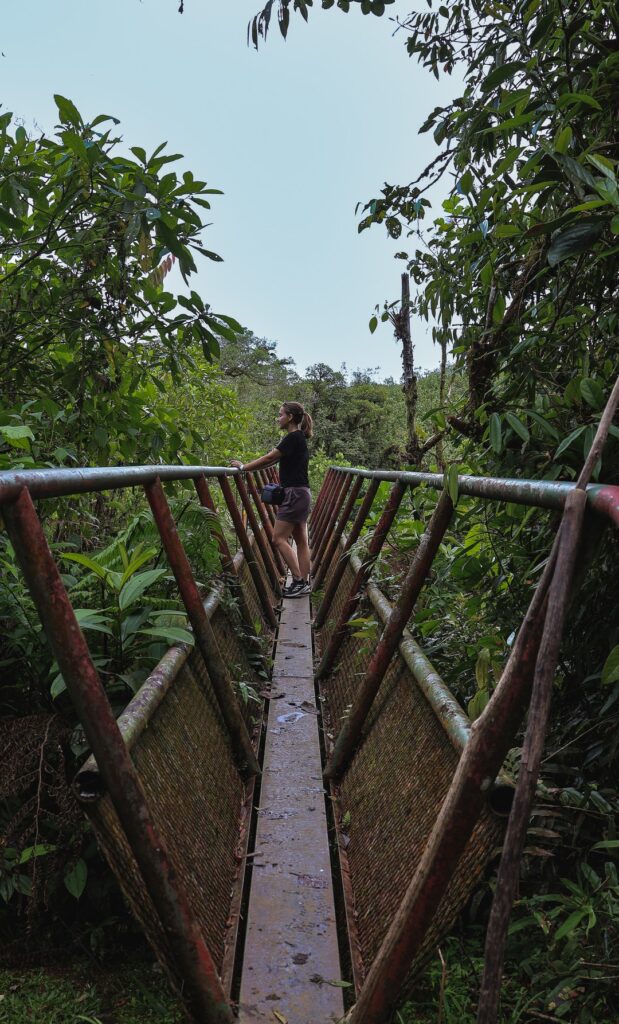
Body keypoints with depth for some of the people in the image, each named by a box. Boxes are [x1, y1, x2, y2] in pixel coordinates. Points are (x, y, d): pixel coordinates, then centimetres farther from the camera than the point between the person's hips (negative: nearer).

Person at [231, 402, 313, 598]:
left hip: (294, 494, -10)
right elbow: (273, 459, 19)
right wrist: (247, 466, 14)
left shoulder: (293, 438, -14)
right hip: (300, 494, 10)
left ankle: (298, 581, -6)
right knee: (301, 540, 9)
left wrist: (243, 467, -6)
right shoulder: (298, 438, 16)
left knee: (278, 538, -7)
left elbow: (269, 458, -14)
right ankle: (304, 583, 11)